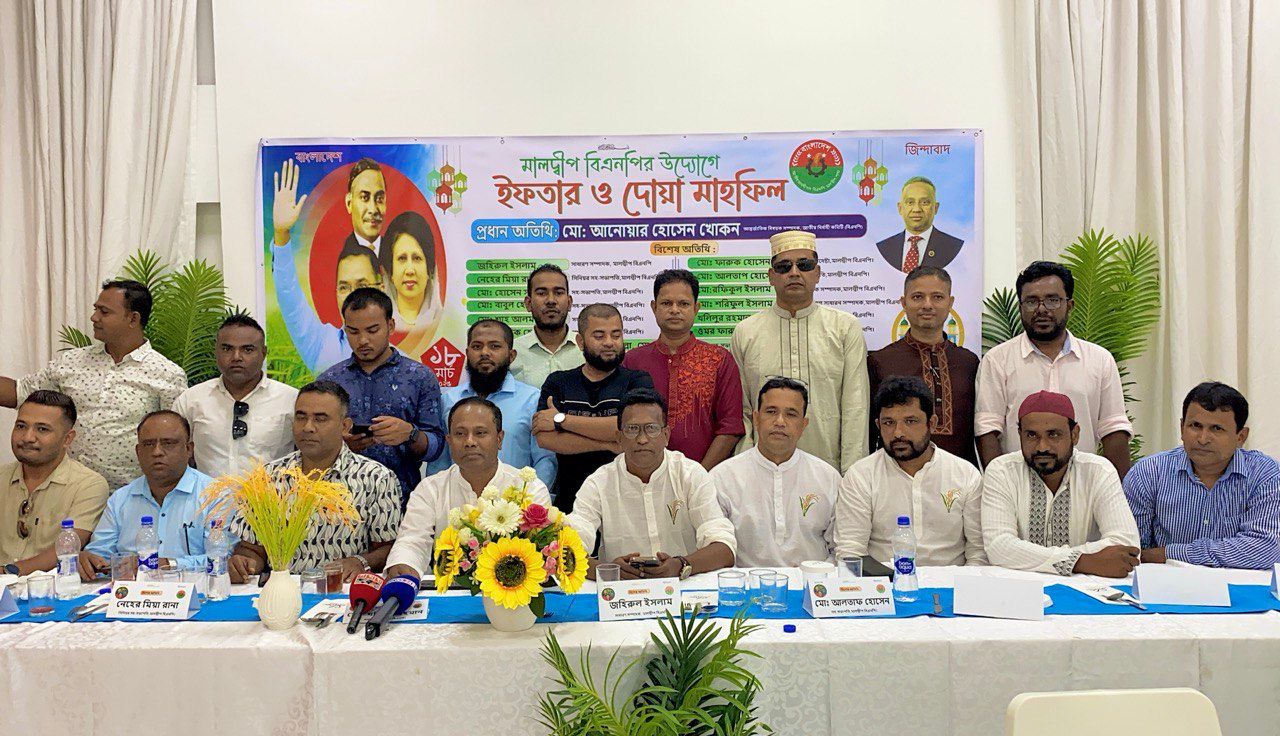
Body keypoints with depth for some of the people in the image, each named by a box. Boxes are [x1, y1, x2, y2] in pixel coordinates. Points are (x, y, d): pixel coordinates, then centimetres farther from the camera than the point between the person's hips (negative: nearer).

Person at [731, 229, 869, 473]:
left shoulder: (846, 327, 6)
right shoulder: (745, 332, 8)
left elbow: (855, 408, 1)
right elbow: (740, 409, 8)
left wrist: (852, 476, -6)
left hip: (830, 470, 0)